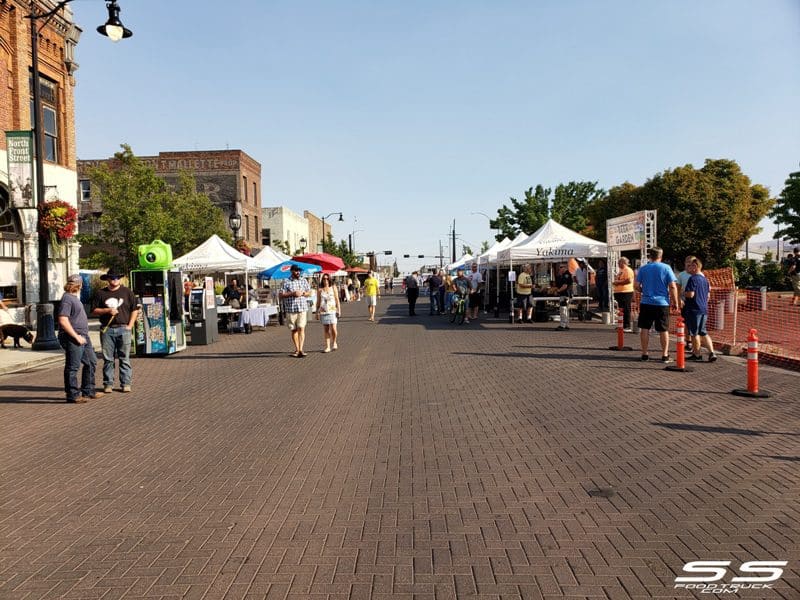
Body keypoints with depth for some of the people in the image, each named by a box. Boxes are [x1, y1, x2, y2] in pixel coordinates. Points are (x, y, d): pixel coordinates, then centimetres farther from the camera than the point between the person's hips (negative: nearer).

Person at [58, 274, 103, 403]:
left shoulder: (74, 297, 17)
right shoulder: (67, 298, -15)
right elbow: (63, 321, -23)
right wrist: (76, 336, -21)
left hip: (82, 336, 11)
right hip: (72, 338, -11)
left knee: (91, 362, 15)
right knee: (72, 367, -2)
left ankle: (88, 391, 24)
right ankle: (73, 395, 6)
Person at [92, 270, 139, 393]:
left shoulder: (127, 292, 9)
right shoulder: (101, 294, 10)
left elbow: (135, 310, 9)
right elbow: (94, 311, 9)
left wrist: (130, 325, 0)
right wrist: (107, 310, -8)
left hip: (123, 329, 0)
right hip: (107, 329, 1)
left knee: (124, 358, 0)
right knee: (108, 359, 2)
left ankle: (126, 383, 5)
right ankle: (108, 384, 8)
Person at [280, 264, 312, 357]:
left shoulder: (304, 281, 11)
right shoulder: (286, 282, 2)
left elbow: (309, 293, 12)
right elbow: (281, 295, -3)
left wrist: (302, 293, -7)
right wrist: (292, 294, -14)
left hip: (303, 308, 1)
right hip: (290, 309, -1)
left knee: (301, 328, -10)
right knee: (294, 330, 7)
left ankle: (301, 350, -13)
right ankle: (297, 349, 17)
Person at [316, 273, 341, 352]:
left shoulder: (333, 288, 7)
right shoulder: (320, 289, 7)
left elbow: (337, 300, 7)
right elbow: (318, 301, 10)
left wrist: (339, 310, -1)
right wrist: (317, 312, 6)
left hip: (332, 311, -1)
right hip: (323, 312, 1)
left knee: (333, 329, -9)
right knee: (326, 330, 2)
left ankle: (334, 342, 17)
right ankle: (328, 347, 8)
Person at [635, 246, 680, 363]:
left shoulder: (643, 269, 0)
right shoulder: (666, 268, -4)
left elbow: (636, 285, 0)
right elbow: (673, 286, -7)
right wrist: (675, 302, 1)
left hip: (646, 303, 1)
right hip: (662, 303, -1)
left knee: (644, 329, 9)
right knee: (663, 330, 7)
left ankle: (644, 354, 11)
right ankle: (665, 355, 10)